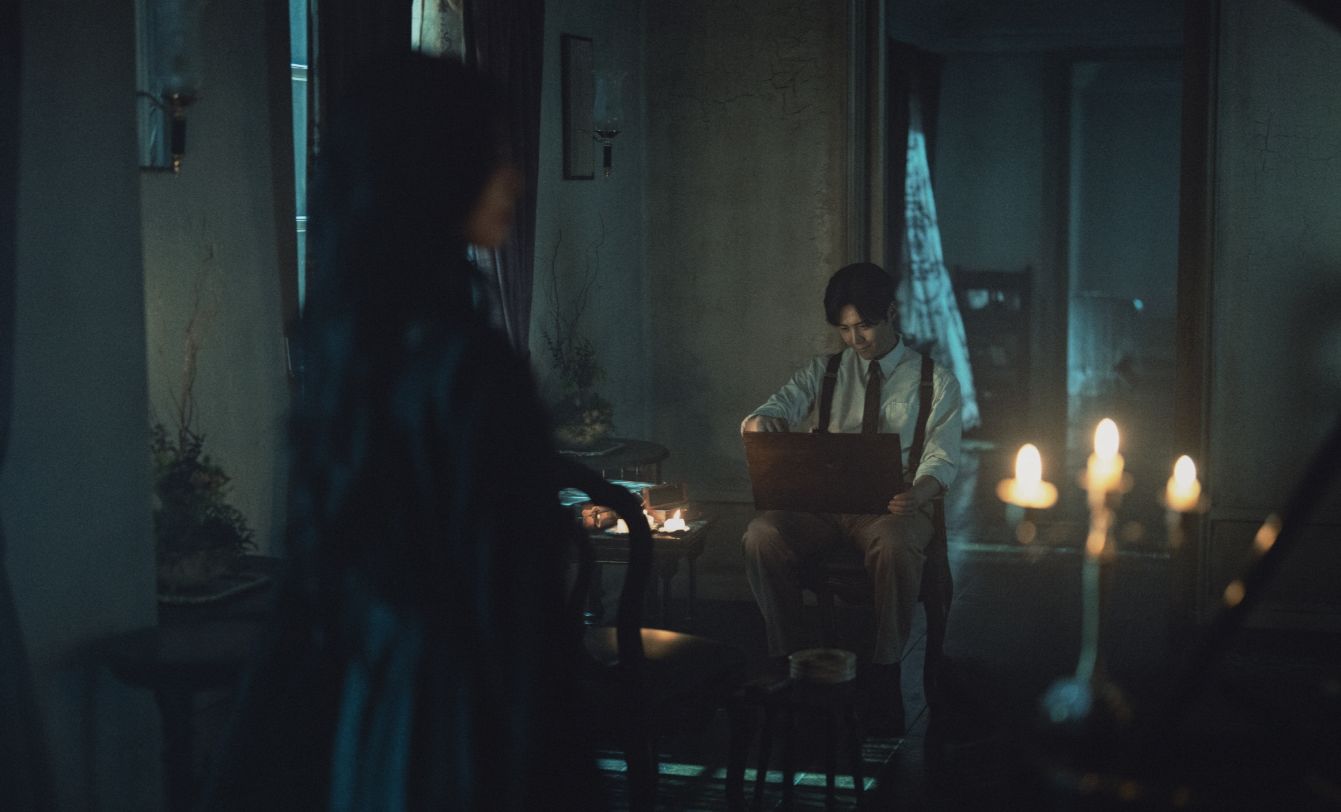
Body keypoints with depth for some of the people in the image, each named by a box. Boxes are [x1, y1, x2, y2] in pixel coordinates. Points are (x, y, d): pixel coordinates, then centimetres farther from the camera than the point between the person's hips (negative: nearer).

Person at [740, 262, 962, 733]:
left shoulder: (935, 382, 9)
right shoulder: (823, 372, 16)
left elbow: (941, 459, 0)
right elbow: (777, 409, 3)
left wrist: (917, 493, -25)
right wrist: (761, 424, -25)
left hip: (894, 505, -2)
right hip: (823, 501, 3)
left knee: (893, 544, -39)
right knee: (761, 535, -29)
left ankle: (883, 675, -27)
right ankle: (787, 660, -16)